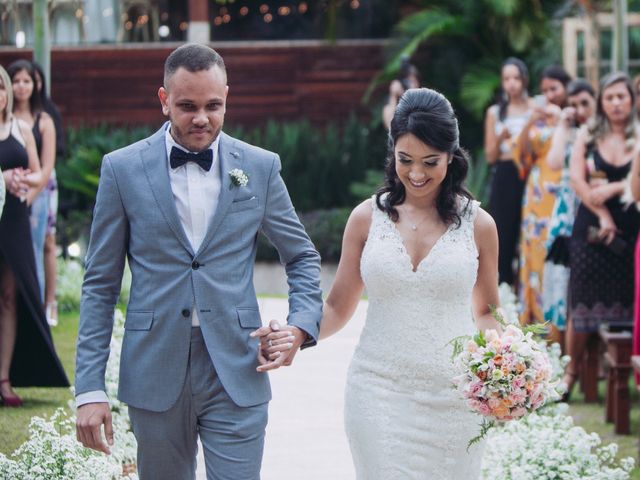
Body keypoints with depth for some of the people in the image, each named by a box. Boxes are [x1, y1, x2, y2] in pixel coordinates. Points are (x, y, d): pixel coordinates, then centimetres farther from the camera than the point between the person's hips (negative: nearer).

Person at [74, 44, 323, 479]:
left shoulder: (260, 167, 4)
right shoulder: (123, 169, 1)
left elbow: (303, 258, 15)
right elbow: (100, 284, 3)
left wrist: (302, 326, -5)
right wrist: (90, 389, -4)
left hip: (237, 376, 0)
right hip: (155, 375, 0)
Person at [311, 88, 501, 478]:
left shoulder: (477, 224, 2)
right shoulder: (367, 218, 3)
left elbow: (487, 311, 14)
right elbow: (338, 307, 8)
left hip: (452, 397, 0)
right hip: (380, 393, 0)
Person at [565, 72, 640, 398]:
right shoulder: (588, 137, 6)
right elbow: (577, 179, -3)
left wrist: (613, 188, -16)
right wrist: (602, 214, -10)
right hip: (592, 225, 1)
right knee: (586, 296, 0)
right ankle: (573, 368, 7)